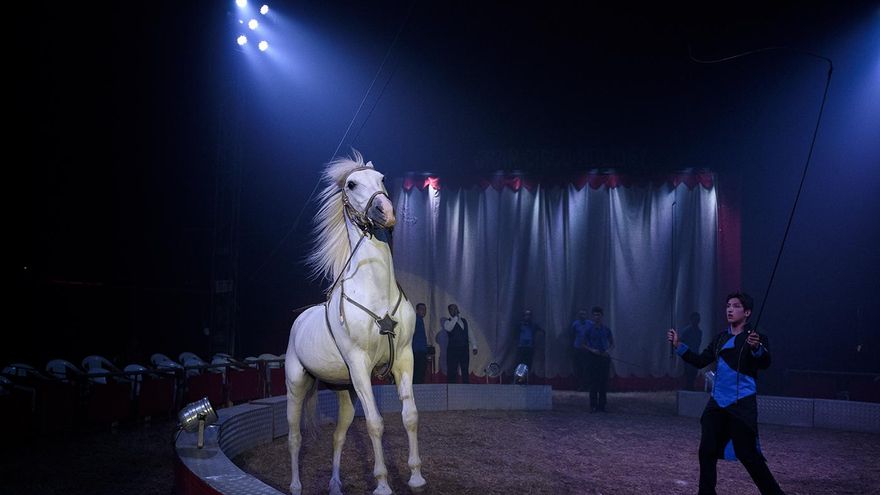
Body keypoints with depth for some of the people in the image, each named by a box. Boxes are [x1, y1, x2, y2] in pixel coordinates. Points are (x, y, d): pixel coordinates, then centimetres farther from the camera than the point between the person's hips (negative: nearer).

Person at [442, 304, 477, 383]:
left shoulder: (464, 321, 16)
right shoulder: (448, 321, 0)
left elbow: (469, 334, 17)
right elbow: (448, 328, -25)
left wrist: (474, 346, 8)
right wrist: (456, 317, -19)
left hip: (464, 350, 5)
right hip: (453, 350, -5)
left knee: (465, 372, 8)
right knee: (452, 372, -5)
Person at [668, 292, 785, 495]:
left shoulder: (755, 337, -6)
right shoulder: (720, 338, 12)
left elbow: (765, 363, -22)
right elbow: (700, 361, 14)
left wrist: (757, 347, -43)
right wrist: (678, 345, 4)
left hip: (742, 404, -6)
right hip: (717, 403, 6)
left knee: (747, 454, -5)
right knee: (707, 451, 5)